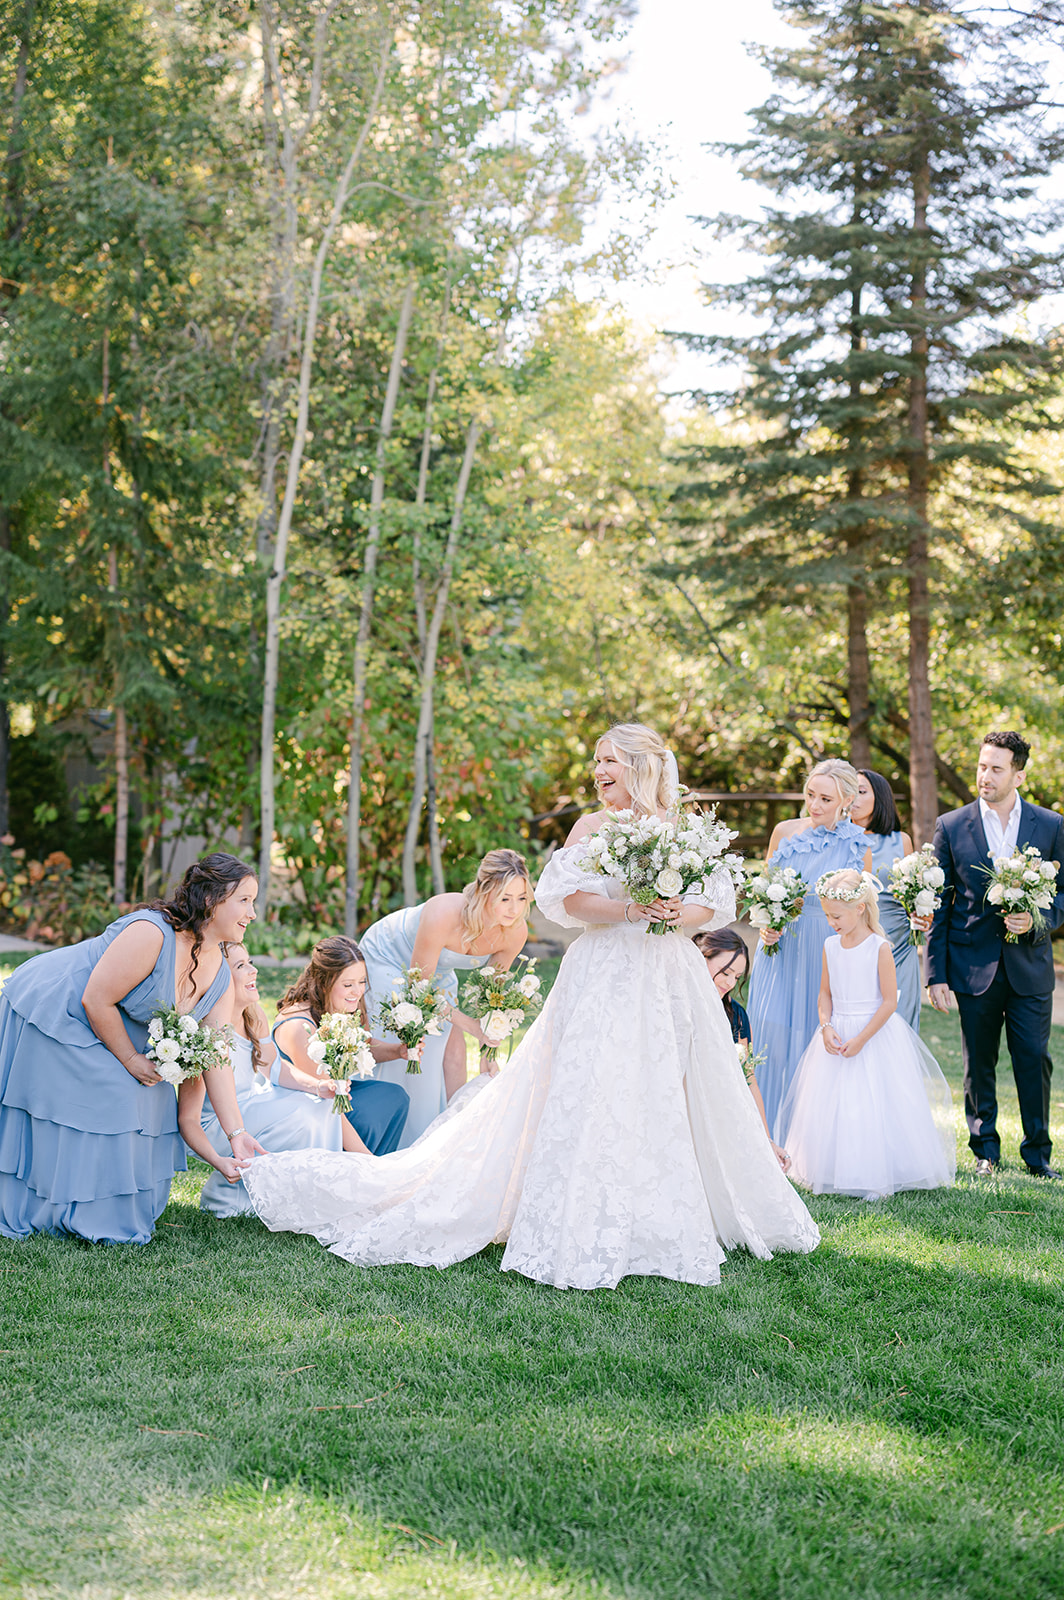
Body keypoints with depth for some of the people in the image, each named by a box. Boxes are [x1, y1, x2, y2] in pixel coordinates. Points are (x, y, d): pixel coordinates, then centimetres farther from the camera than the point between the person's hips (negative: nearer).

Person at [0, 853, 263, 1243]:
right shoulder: (151, 933, -31)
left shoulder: (221, 978, -5)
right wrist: (130, 1059, -17)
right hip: (49, 1014, -9)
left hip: (105, 1026, 9)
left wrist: (236, 1134, -8)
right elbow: (96, 1000, -28)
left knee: (147, 1098, 5)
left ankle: (117, 1215, 18)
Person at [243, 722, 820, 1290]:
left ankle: (668, 1219, 22)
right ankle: (586, 1228, -4)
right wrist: (630, 910, -21)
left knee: (671, 1099, 7)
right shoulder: (592, 826, 3)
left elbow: (718, 905, 6)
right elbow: (566, 899, -8)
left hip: (673, 980, 3)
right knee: (590, 1097, -9)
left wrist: (679, 915, -14)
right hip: (604, 980, -3)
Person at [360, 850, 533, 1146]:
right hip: (387, 957, -5)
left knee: (453, 1049, -2)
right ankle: (407, 1147, -2)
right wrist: (466, 1022, -31)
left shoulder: (516, 932, -26)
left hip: (438, 971, 5)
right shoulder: (444, 915, -43)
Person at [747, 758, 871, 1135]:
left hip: (829, 958, -2)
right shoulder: (785, 832, 2)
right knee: (774, 1038, 3)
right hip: (782, 949, 2)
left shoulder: (858, 844, -4)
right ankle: (773, 1139, 14)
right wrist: (766, 927, -6)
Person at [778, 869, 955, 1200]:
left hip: (875, 1034, -5)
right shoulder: (830, 947, 4)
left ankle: (879, 1179, 6)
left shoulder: (879, 948, -12)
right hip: (837, 1035, 5)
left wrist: (861, 1039, -17)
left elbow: (889, 1001, -13)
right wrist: (826, 1027, -9)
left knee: (873, 1107, -5)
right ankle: (835, 1175, 17)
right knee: (831, 1106, 6)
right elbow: (825, 993, 10)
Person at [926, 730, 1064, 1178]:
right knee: (978, 1064, 8)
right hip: (974, 967, 0)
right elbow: (939, 905, 2)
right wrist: (936, 973, -2)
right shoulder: (951, 826, 0)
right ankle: (985, 1151, 23)